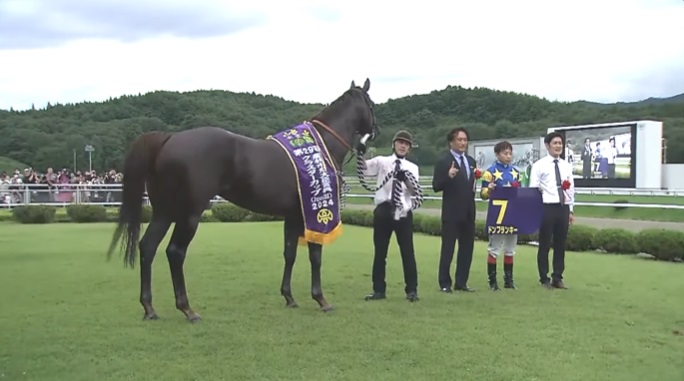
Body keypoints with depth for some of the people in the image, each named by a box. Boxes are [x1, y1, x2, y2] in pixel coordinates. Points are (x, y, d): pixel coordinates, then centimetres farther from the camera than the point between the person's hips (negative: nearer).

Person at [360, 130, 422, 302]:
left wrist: (405, 178, -26)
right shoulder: (382, 161, 6)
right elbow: (364, 169, -10)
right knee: (380, 252, 7)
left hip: (403, 213, 0)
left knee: (407, 252, 2)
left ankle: (412, 290, 10)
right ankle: (378, 290, 17)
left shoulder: (412, 168, 8)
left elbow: (416, 191, -7)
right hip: (383, 212, 0)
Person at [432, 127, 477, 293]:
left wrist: (477, 178, -1)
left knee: (467, 248, 10)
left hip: (468, 212, 7)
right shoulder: (443, 162, -8)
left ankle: (461, 282, 19)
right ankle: (445, 283, 8)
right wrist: (448, 176, -30)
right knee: (448, 248, 0)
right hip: (452, 213, -7)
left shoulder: (470, 161, 13)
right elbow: (436, 187, -14)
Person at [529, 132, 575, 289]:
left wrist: (571, 210, 11)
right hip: (547, 207, -5)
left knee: (560, 244, 9)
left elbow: (571, 189, 14)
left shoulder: (567, 166, 12)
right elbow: (533, 188, -4)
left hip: (563, 208, 5)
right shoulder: (539, 165, -2)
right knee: (545, 244, 2)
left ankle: (557, 278, 18)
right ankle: (544, 279, 11)